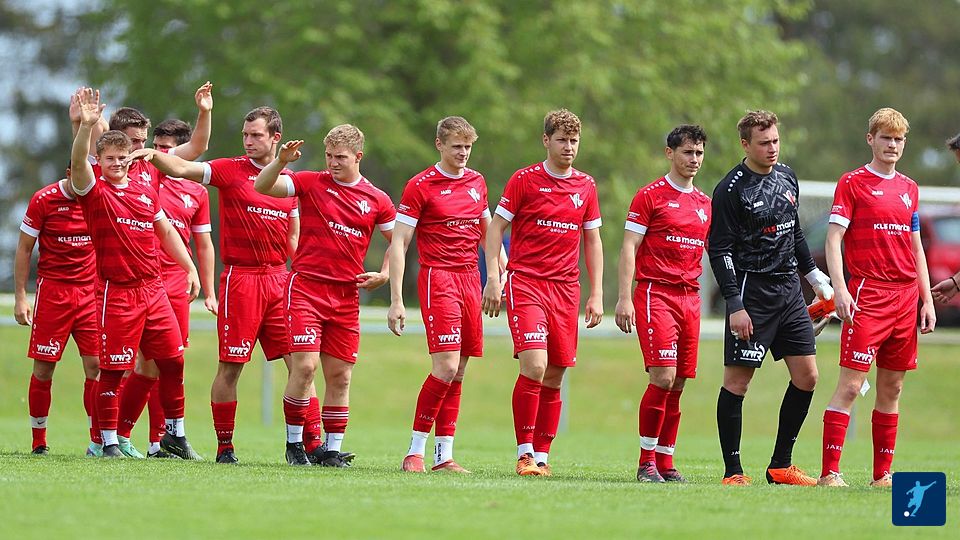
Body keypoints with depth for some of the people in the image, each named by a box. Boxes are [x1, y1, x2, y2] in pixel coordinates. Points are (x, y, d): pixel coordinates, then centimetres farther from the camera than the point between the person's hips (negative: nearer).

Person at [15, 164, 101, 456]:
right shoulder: (44, 200, -4)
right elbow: (24, 249, 2)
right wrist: (20, 297, -2)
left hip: (91, 290, 2)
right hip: (52, 289, -2)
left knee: (96, 365, -5)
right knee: (44, 368, -2)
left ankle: (99, 440, 0)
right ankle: (39, 442, 8)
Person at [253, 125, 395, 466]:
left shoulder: (377, 200, 8)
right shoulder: (311, 183, 2)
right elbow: (262, 187, -7)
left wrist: (383, 275, 4)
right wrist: (282, 161, -23)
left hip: (346, 295, 3)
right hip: (306, 287, -3)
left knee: (339, 376, 3)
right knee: (305, 365, -15)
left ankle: (332, 450, 12)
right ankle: (294, 443, -2)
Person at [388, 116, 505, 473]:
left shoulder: (477, 182, 13)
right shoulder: (420, 186, -5)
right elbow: (398, 244, -6)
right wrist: (396, 301, -11)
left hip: (470, 279, 6)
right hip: (437, 279, -6)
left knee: (458, 372, 4)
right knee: (446, 367, -16)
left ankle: (444, 456, 7)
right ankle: (415, 451, -7)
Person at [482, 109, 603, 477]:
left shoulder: (586, 186, 11)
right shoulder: (524, 180, 0)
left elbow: (592, 241, 17)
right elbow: (496, 228, 3)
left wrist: (596, 294, 11)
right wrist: (493, 277, -8)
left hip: (566, 288, 4)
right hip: (526, 282, -4)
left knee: (554, 377, 3)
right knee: (534, 365, -18)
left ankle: (542, 456, 10)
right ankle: (525, 453, -11)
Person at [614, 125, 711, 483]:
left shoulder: (704, 203, 17)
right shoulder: (650, 196, -1)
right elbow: (629, 248, -4)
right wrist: (624, 298, -13)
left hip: (690, 298, 6)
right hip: (656, 292, -6)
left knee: (678, 384, 4)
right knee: (663, 377, -15)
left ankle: (665, 461, 10)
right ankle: (646, 462, -8)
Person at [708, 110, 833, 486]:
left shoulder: (786, 177, 12)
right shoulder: (731, 189, -10)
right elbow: (719, 250, -12)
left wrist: (813, 275, 25)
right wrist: (735, 305, -17)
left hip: (789, 288, 7)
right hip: (752, 292, -7)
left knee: (807, 375, 4)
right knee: (737, 381, -5)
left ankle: (781, 465, 13)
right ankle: (732, 471, 1)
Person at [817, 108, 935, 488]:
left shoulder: (909, 188, 16)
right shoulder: (852, 183, -1)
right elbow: (833, 239, -6)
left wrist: (927, 300, 15)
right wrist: (840, 289, -18)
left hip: (906, 296, 6)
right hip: (867, 296, -6)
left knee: (892, 388, 8)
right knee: (850, 384, -10)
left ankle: (882, 474, 13)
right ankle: (829, 472, -11)